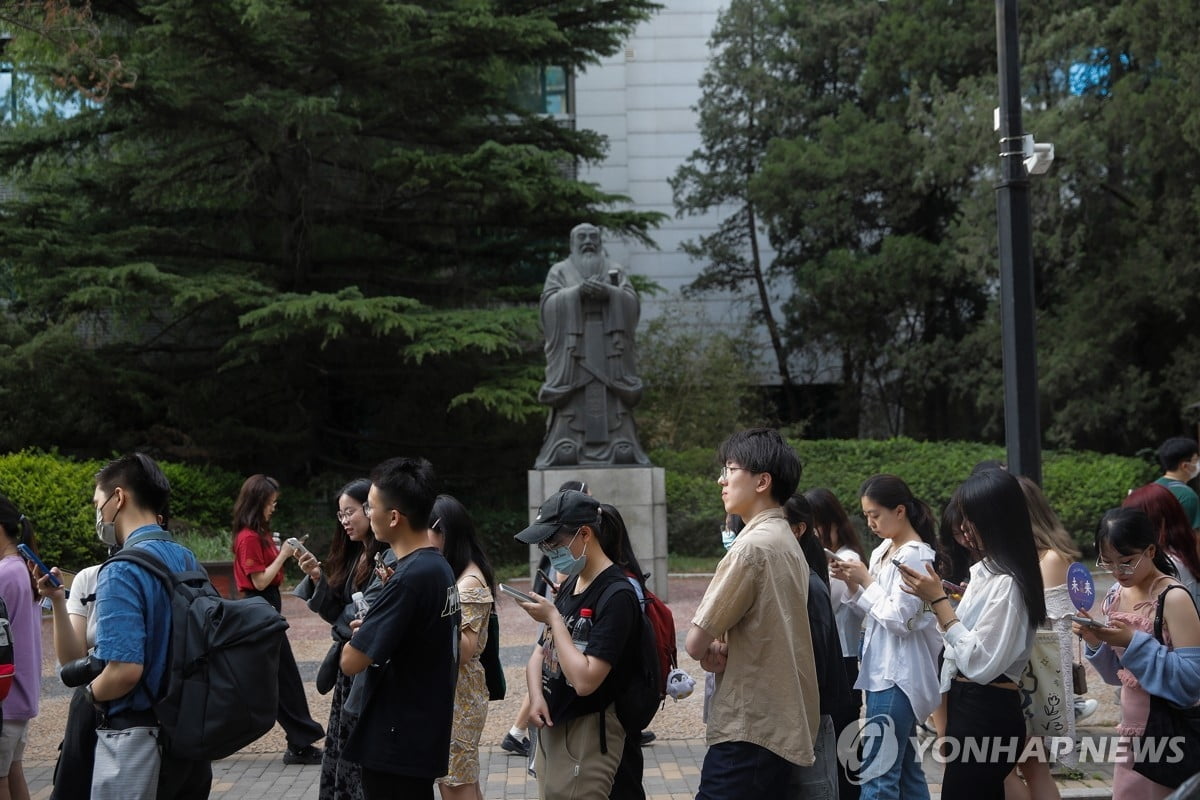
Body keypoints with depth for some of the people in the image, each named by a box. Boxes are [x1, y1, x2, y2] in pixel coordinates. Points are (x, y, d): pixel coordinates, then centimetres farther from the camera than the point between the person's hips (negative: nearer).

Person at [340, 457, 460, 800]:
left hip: (396, 743, -9)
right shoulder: (440, 567, 7)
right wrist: (372, 626, 2)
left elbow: (351, 662, -22)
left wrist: (360, 631, -2)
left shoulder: (409, 578, -22)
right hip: (422, 734, 9)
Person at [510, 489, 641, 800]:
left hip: (587, 735, -8)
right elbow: (541, 652, 14)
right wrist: (536, 695, -6)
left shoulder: (616, 594, -19)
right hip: (551, 726, 8)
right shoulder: (569, 585, 8)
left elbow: (585, 680, -25)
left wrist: (553, 618, -18)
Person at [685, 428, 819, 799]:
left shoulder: (753, 545, -16)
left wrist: (711, 647, 8)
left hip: (751, 729, -9)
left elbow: (696, 643, -14)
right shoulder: (786, 541, 13)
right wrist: (721, 647, 1)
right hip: (782, 724, 9)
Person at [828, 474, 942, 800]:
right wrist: (852, 583, 1)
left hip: (898, 674, -9)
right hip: (881, 669, 9)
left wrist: (865, 581, -11)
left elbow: (899, 618, -17)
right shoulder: (883, 551, 12)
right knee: (904, 764, 15)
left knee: (877, 772, -9)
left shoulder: (916, 555, -13)